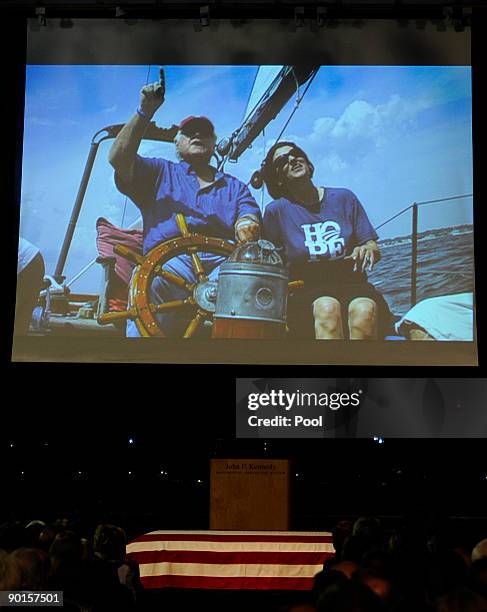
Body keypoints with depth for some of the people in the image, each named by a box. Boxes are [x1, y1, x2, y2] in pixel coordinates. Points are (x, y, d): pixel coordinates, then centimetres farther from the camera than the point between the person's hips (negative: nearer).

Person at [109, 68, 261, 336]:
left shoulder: (234, 186, 33)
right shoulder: (161, 172, 29)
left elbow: (249, 222, 13)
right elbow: (119, 158, 11)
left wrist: (248, 227, -14)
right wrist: (145, 112, 6)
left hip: (222, 261, 1)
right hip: (169, 257, -1)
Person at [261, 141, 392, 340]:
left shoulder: (344, 198, 11)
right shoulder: (276, 210, 7)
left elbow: (375, 250, 10)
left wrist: (366, 250, -12)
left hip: (352, 285, 1)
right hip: (306, 293, -1)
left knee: (364, 309, -35)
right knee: (327, 307, -38)